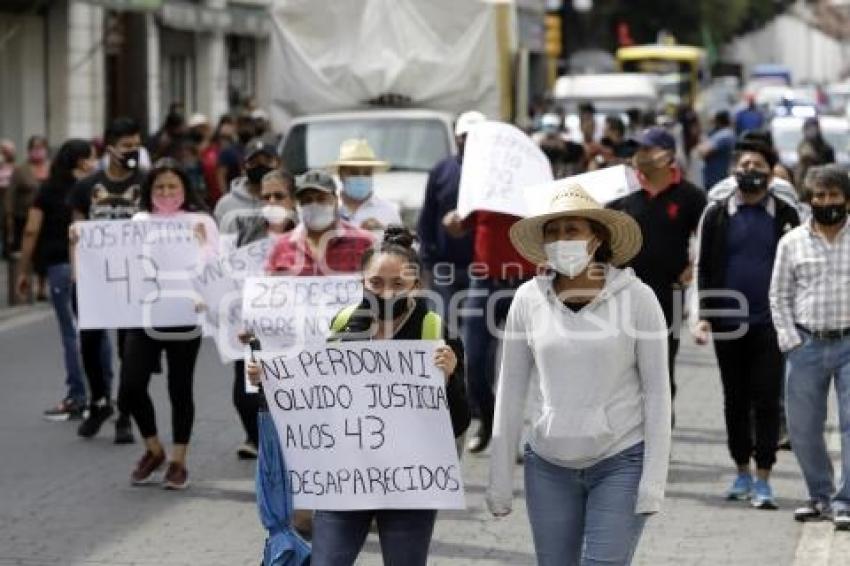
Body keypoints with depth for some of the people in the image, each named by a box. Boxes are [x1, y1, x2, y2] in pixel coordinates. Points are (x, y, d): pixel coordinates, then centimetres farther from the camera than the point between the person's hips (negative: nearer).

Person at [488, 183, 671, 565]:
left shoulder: (636, 298, -8)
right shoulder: (529, 300, -2)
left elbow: (657, 391, -5)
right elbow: (510, 392, 4)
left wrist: (654, 479, -9)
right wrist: (500, 478, 4)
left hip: (621, 462, -3)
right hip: (550, 465, 3)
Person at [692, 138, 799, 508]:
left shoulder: (785, 215, 4)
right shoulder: (717, 215, 6)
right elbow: (705, 268, 6)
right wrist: (704, 316, -3)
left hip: (769, 323, -1)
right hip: (728, 323, 2)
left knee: (767, 401, -4)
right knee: (735, 400, 9)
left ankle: (763, 479, -1)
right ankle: (742, 473, 20)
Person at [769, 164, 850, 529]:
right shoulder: (792, 243, 7)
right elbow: (779, 296, 10)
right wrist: (790, 341, 0)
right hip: (807, 345, 2)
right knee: (803, 428, 6)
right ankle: (821, 495, 21)